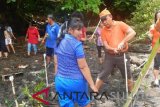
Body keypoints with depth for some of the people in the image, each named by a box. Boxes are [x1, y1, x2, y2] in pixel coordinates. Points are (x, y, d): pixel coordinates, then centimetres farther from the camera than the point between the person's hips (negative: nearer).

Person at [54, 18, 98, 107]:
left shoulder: (59, 42, 3)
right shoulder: (77, 44, -18)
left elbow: (56, 62, 9)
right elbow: (83, 67, -18)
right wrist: (92, 84, -13)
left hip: (60, 81, 6)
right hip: (76, 81, -5)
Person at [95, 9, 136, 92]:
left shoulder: (120, 24, -8)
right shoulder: (103, 31, -1)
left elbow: (133, 32, -20)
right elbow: (106, 45, -7)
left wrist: (122, 42, -32)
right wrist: (113, 49, -28)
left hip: (122, 55, -1)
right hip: (110, 56, 2)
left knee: (128, 76, 13)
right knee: (102, 75, 3)